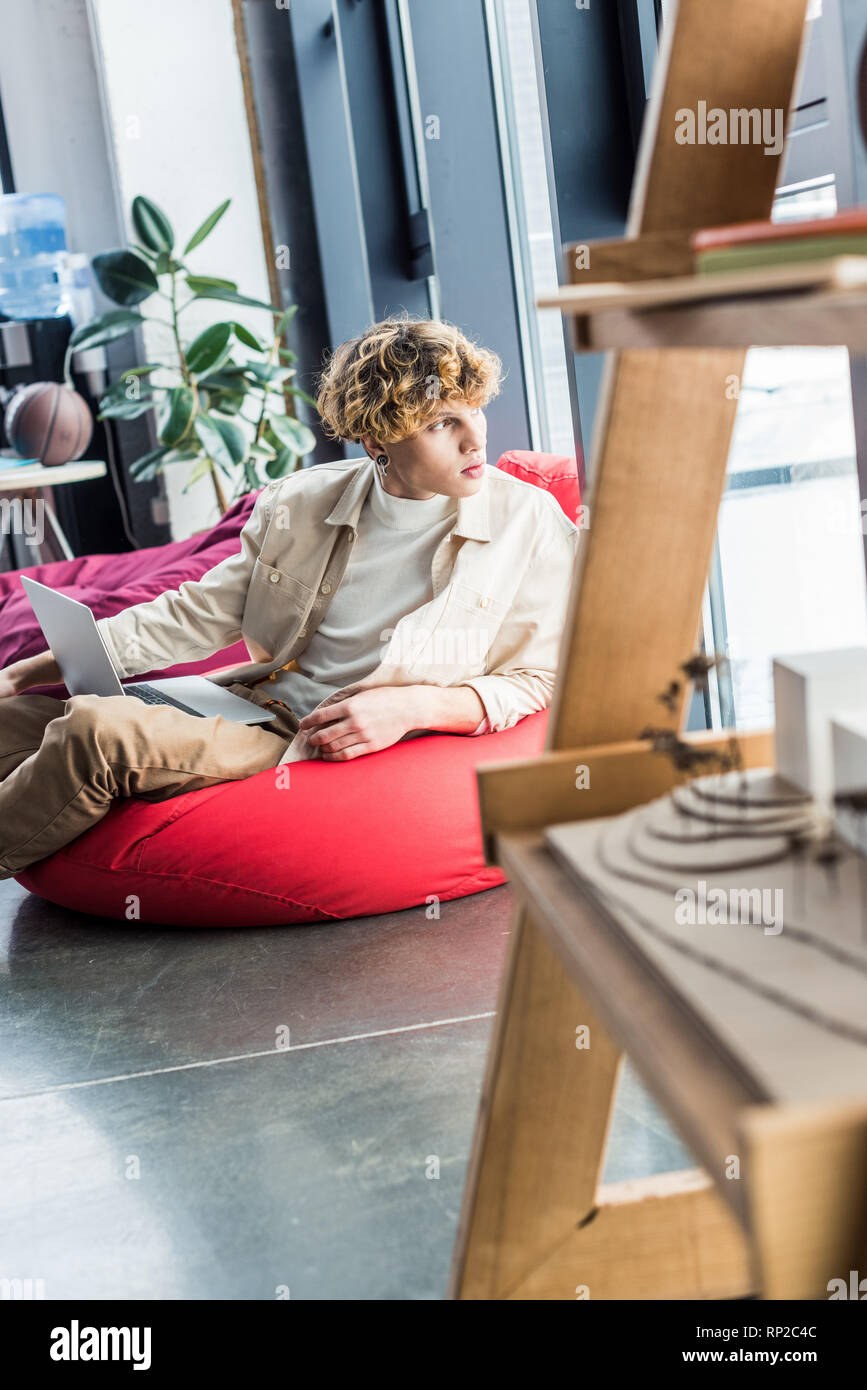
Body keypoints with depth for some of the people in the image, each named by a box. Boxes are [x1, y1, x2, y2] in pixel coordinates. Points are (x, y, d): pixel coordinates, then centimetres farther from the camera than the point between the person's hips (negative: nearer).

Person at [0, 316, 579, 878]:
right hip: (255, 702, 5)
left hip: (339, 749, -5)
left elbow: (539, 683, -2)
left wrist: (416, 707, -20)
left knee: (96, 731, -25)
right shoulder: (305, 502, 3)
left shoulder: (531, 523, -7)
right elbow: (200, 613, 9)